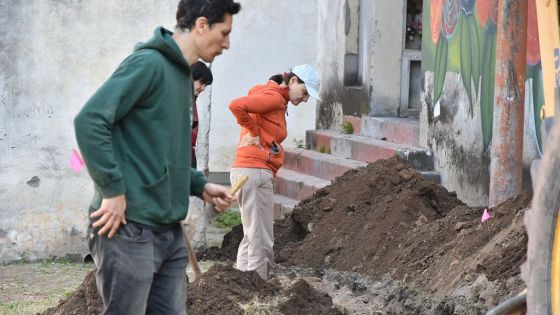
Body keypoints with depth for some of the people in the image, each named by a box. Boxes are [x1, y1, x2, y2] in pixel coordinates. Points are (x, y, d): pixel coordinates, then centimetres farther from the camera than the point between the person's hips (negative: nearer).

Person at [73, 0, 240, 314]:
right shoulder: (149, 63, -12)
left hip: (169, 230, 9)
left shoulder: (183, 75, 17)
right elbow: (89, 120, -22)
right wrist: (113, 190, -21)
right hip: (130, 227, -9)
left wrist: (200, 186, 13)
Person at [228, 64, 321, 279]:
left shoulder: (277, 100, 20)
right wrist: (253, 133, -12)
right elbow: (236, 106, -23)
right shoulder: (273, 97, -10)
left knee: (252, 237, 16)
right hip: (255, 171, -10)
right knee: (261, 242, -8)